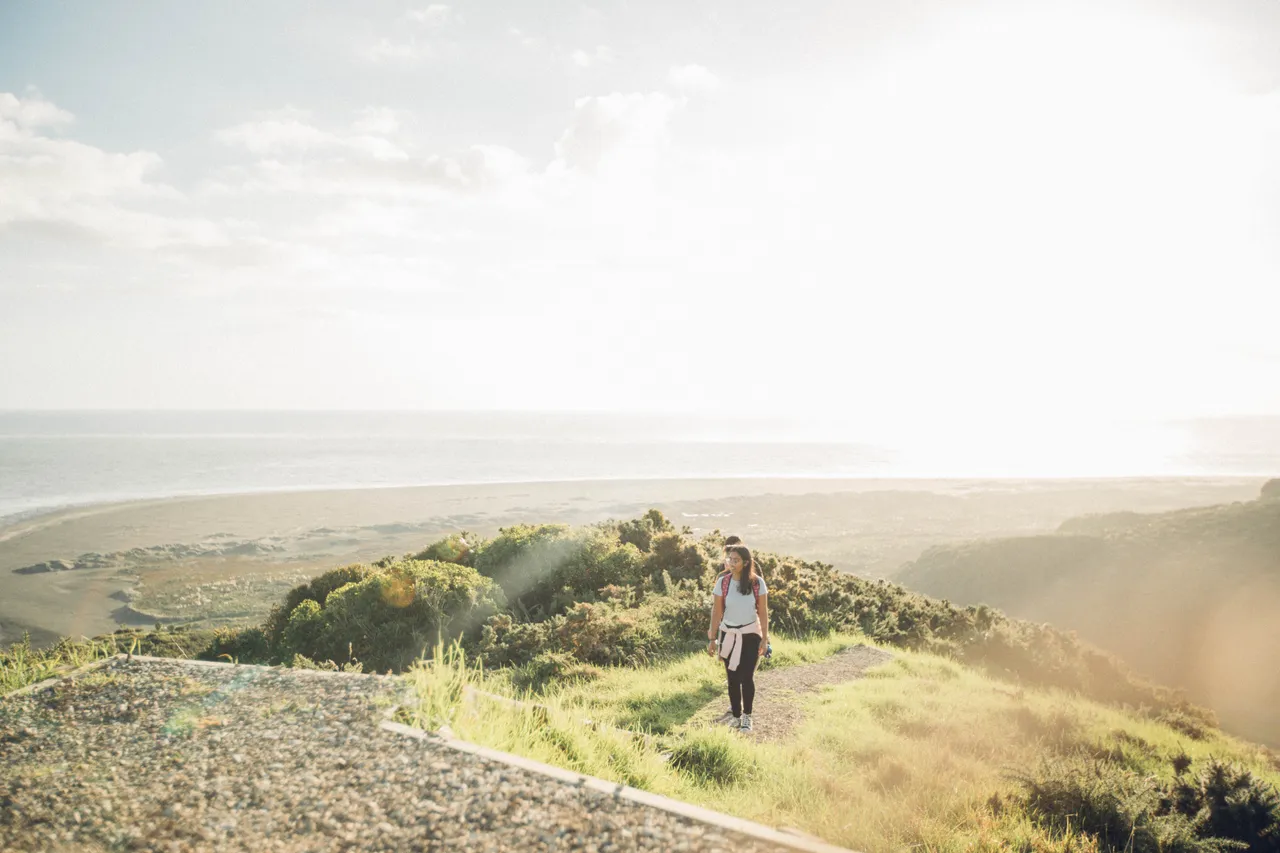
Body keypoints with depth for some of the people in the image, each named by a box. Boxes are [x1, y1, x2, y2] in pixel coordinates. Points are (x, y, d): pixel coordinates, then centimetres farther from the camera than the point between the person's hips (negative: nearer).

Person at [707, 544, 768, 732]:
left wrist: (764, 638, -4)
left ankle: (747, 716, 12)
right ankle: (736, 715, 18)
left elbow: (763, 612, -4)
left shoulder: (757, 583, -10)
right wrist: (712, 639, -2)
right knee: (733, 678, 6)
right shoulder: (723, 582, -8)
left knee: (747, 676, -3)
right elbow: (716, 611, -3)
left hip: (750, 635, -1)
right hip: (729, 635, 1)